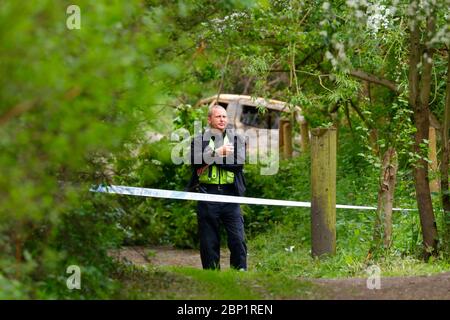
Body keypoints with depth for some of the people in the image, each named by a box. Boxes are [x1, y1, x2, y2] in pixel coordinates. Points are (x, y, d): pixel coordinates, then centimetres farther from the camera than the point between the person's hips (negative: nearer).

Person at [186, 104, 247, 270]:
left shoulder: (237, 139, 15)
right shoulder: (199, 140, 12)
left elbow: (239, 162, -3)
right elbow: (195, 160, -7)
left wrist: (211, 160, -6)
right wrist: (218, 152, -14)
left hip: (230, 194, 0)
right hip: (207, 194, 0)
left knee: (238, 239, -7)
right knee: (208, 241, 3)